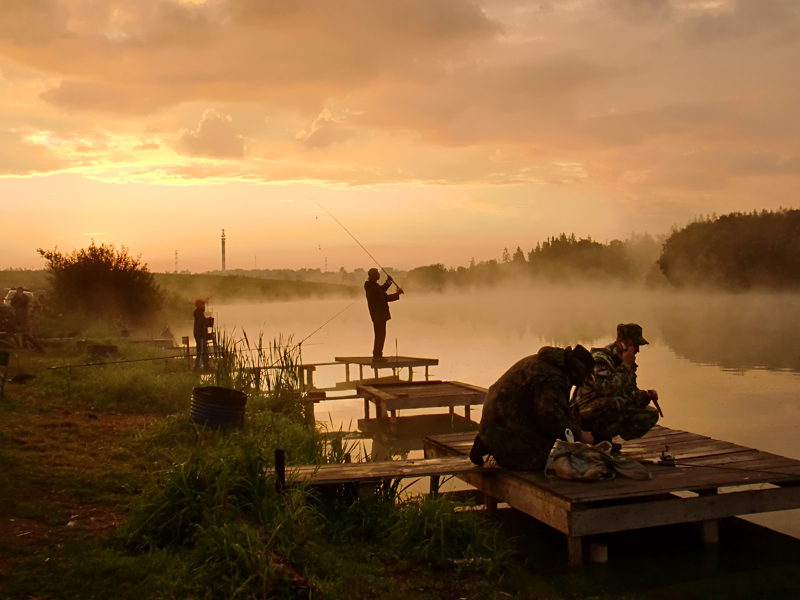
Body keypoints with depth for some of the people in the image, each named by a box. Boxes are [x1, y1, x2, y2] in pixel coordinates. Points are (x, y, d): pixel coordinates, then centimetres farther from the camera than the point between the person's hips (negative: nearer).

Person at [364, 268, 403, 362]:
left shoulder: (371, 286, 11)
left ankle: (377, 355, 21)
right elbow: (385, 297, -22)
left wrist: (388, 282, 18)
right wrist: (397, 294, -10)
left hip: (378, 314, 10)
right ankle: (377, 356, -4)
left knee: (379, 335, 16)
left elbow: (381, 290, 27)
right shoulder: (374, 288, -21)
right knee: (380, 335, -6)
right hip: (379, 315, -10)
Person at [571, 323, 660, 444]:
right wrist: (625, 367, -25)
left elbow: (630, 391, 18)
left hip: (613, 413, 9)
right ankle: (601, 440, -13)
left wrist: (645, 396, -3)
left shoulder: (627, 362, 10)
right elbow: (607, 388, -33)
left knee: (651, 414, -1)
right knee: (616, 402, -38)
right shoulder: (599, 358, -18)